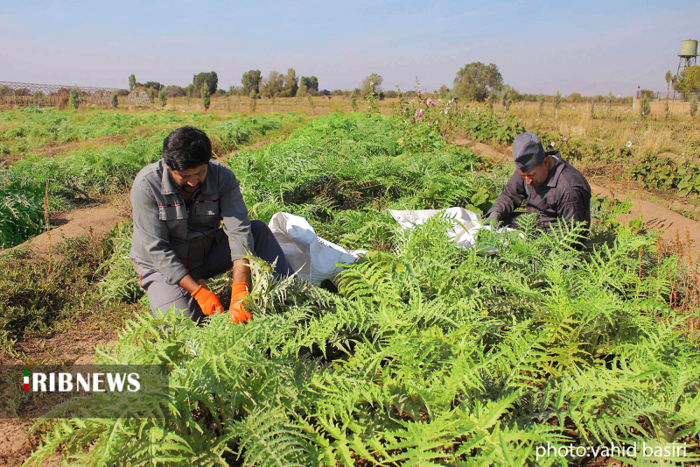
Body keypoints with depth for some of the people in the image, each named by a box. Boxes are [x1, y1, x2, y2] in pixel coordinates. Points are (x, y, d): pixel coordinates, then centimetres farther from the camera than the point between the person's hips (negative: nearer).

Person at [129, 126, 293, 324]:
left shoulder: (222, 177, -18)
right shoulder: (146, 185, -23)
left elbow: (238, 230, -27)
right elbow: (156, 249, -22)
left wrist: (239, 290, -39)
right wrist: (199, 291, -29)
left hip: (209, 253, 2)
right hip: (162, 264, -2)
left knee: (258, 230, -17)